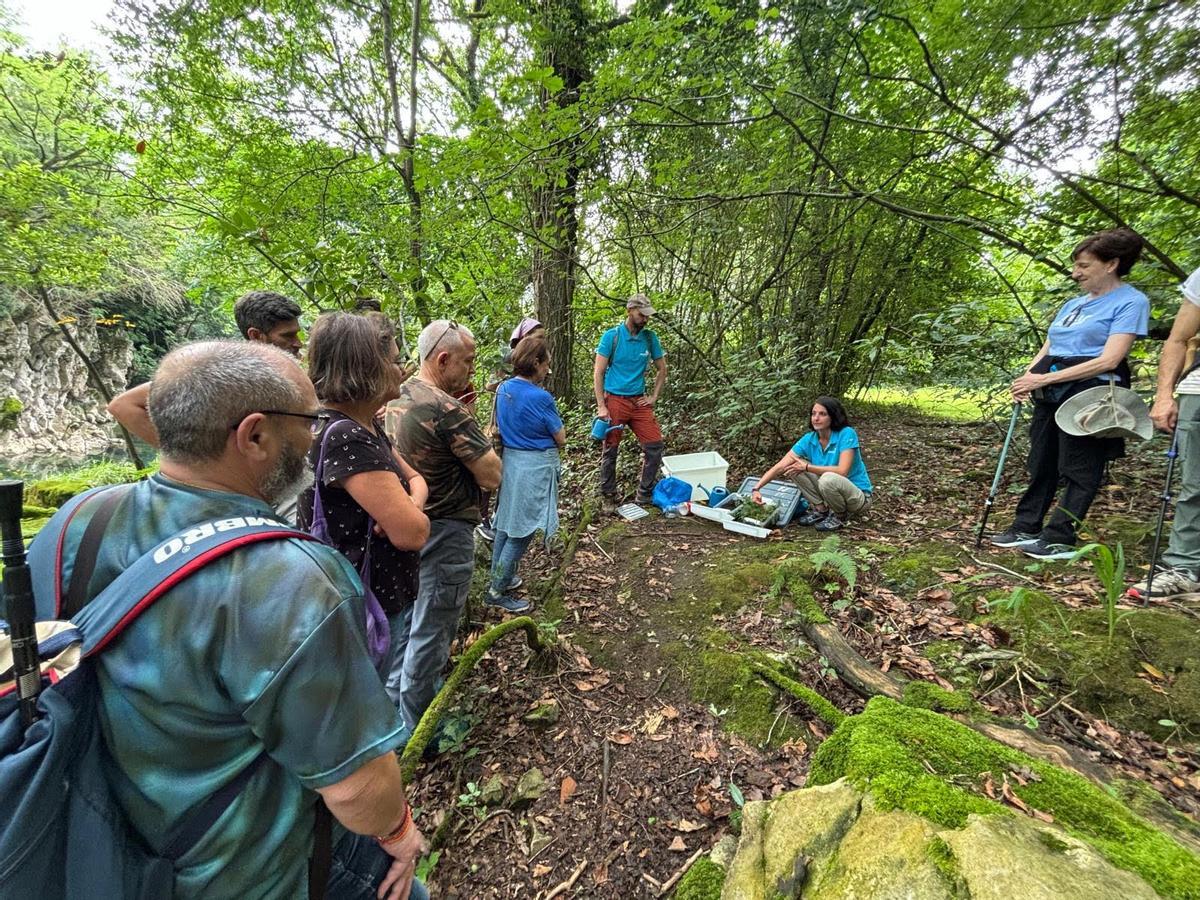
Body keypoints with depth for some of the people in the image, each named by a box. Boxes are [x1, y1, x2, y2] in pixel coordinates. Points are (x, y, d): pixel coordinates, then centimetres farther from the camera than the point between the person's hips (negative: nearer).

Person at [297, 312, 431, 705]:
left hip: (380, 596, 9)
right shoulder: (344, 438, -27)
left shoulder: (366, 429, 4)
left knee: (386, 698, 28)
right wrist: (411, 513, -6)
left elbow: (415, 478, 10)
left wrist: (410, 503, -13)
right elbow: (411, 533, -30)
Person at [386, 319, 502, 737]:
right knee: (431, 630, 6)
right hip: (444, 533, -9)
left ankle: (400, 696, 46)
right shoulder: (447, 410, -25)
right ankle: (416, 728, 23)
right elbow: (492, 476, -24)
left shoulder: (398, 398, 4)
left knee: (409, 617, 25)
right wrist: (480, 442, -4)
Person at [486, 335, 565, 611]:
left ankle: (499, 577, 35)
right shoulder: (541, 397, -20)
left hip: (510, 461, 8)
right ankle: (497, 592, 13)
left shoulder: (503, 389, 3)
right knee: (523, 531, 3)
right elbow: (561, 440, -10)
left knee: (506, 522, 20)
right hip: (536, 467, -8)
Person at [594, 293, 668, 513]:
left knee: (655, 445, -2)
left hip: (639, 401, 4)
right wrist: (601, 406, -13)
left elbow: (661, 369, 15)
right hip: (614, 400, -4)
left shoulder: (650, 337, 5)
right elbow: (598, 373, -7)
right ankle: (608, 497, 20)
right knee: (610, 451, 4)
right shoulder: (611, 336, -6)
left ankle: (645, 495, 14)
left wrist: (653, 397, 5)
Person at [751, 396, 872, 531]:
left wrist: (807, 467, -24)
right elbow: (779, 467, -13)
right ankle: (821, 510, 1)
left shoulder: (846, 434, -21)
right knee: (795, 467, -11)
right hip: (830, 490, 5)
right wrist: (756, 488, -25)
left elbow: (842, 471, -30)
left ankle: (841, 516, -5)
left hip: (859, 498, -5)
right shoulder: (809, 440, -8)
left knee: (828, 479, -36)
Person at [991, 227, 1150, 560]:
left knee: (1079, 470, -1)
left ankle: (1060, 538, 2)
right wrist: (1027, 378, -4)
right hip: (1051, 394, 7)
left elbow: (1109, 360, -15)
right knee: (1041, 464, 9)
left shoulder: (1131, 302, -4)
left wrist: (1045, 379, -19)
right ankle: (1026, 527, 15)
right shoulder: (1072, 304, 18)